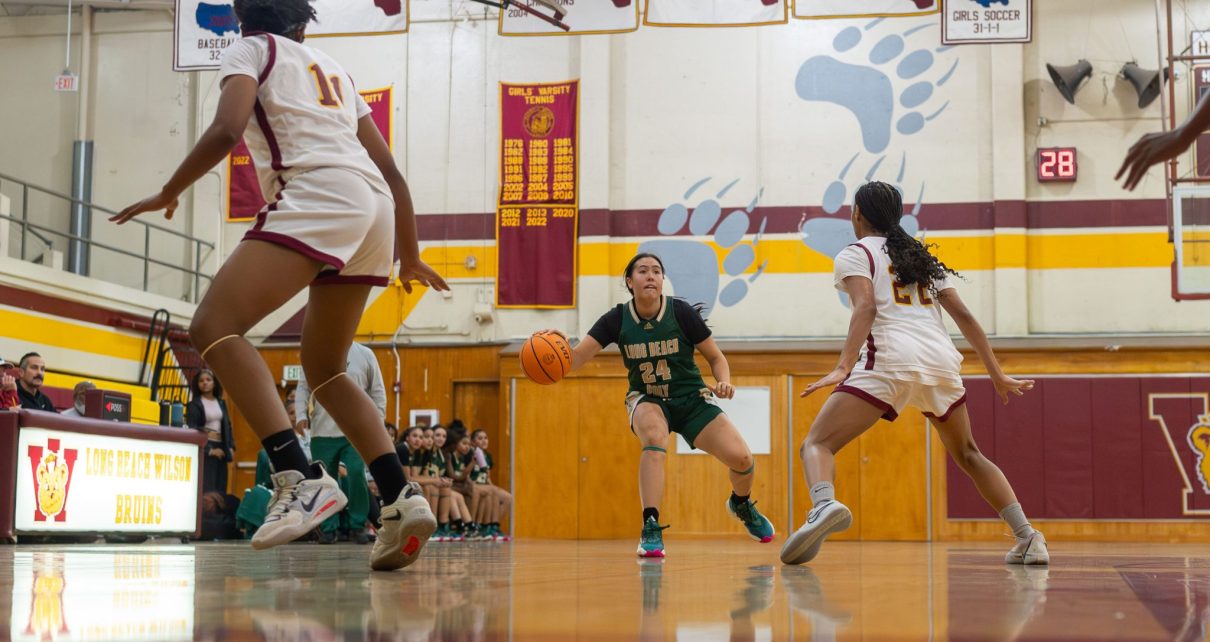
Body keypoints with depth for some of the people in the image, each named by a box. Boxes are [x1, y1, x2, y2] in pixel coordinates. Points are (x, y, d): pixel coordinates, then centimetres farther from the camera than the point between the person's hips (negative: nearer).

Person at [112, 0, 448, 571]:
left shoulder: (250, 49, 14)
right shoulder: (330, 68, 33)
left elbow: (227, 128, -7)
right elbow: (391, 171, 28)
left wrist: (169, 193, 6)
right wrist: (409, 257, 35)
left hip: (318, 195, -7)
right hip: (376, 206, 8)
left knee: (214, 327, -12)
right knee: (323, 370, 17)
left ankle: (300, 479, -29)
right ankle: (402, 498, 2)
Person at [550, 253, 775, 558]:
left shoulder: (681, 312, -14)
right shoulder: (616, 320, -12)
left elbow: (715, 356, -3)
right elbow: (576, 358, -21)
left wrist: (724, 382, -23)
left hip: (691, 399, 1)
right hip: (646, 399, -1)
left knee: (742, 459, -14)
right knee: (655, 437, -37)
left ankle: (741, 504, 24)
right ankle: (650, 529, -33)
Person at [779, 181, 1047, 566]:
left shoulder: (854, 254, 11)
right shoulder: (922, 256, 28)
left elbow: (866, 308, -8)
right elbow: (963, 315, 21)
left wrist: (843, 367, -19)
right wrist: (997, 375, 22)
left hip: (890, 359, -5)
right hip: (941, 360, 6)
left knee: (818, 443, -4)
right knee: (968, 454, 26)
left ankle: (824, 505, -37)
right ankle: (1029, 538, 17)